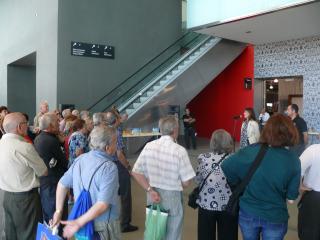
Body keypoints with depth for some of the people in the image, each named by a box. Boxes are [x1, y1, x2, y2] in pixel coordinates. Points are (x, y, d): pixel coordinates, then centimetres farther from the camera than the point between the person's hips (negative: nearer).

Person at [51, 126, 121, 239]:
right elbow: (103, 204, -29)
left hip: (84, 221, 6)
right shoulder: (109, 167, -22)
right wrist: (79, 223, -22)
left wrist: (58, 211, 10)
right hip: (104, 224, -6)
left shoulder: (80, 159, -2)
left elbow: (62, 184, 5)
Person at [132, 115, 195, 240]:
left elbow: (136, 172, -4)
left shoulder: (149, 146, -7)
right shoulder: (180, 150, -18)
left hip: (153, 196, 4)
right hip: (172, 197, -4)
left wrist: (150, 190, -5)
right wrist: (176, 184, 6)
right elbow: (186, 182, -14)